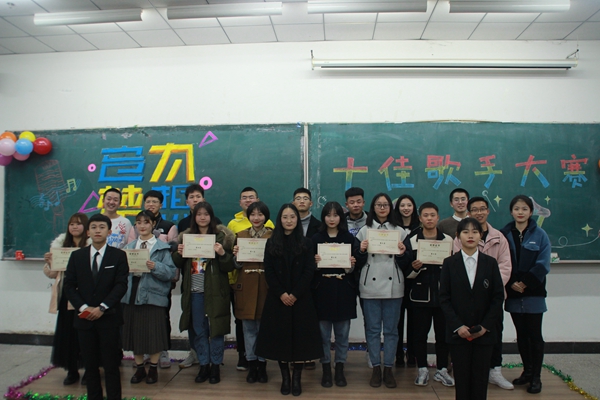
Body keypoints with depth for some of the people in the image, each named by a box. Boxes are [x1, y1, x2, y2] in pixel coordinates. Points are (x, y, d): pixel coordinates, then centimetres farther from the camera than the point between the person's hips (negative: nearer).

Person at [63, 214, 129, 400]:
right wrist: (83, 308, -9)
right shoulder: (77, 256, 8)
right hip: (84, 318, 3)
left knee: (111, 364, 1)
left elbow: (121, 285, -7)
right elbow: (69, 286, 4)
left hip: (109, 317, -2)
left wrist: (102, 308, -15)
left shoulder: (119, 255, 0)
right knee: (90, 364, 9)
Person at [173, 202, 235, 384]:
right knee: (198, 330, 12)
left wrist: (222, 254, -24)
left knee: (215, 328, 6)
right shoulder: (186, 236, 8)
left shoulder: (221, 236, -3)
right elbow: (178, 264, 12)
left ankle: (215, 365, 21)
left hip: (215, 291, -3)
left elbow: (229, 266, -6)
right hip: (193, 291, 3)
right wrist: (178, 253, -8)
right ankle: (203, 364, 26)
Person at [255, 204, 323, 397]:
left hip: (300, 298, -1)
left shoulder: (306, 243, 3)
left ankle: (297, 378, 13)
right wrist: (281, 293, -13)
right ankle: (285, 377, 17)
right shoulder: (272, 243, 4)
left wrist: (295, 294, -14)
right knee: (280, 336, 4)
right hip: (277, 298, 1)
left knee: (300, 336, 1)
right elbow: (268, 271, -1)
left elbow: (309, 271, -4)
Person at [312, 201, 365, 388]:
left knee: (342, 332, 8)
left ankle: (340, 369, 22)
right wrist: (314, 263, -17)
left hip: (344, 290, 1)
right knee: (323, 332, 5)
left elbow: (357, 265, 5)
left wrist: (352, 265, -15)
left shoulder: (350, 238, 5)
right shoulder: (316, 238, 3)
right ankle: (326, 369, 19)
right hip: (322, 289, 0)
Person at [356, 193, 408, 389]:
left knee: (391, 329, 6)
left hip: (393, 286, 1)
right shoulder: (364, 230, 7)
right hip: (370, 286, 0)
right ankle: (376, 367, 17)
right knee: (373, 328, 6)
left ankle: (388, 368, 18)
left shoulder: (399, 231, 8)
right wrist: (361, 250, -14)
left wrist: (402, 253, -11)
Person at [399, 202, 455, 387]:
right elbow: (404, 269, 0)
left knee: (443, 333, 7)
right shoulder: (411, 240, 2)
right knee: (420, 333, 5)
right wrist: (414, 267, -20)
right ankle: (422, 370, 19)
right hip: (420, 294, -1)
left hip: (442, 294, 1)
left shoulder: (448, 240, 5)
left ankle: (442, 369, 22)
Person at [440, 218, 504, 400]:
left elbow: (498, 297, 1)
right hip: (458, 332, -1)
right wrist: (457, 326, -11)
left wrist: (486, 326, -7)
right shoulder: (449, 263, 0)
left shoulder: (490, 263, 3)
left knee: (480, 378, 5)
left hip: (485, 332, 1)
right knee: (461, 378, 4)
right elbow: (444, 298, -2)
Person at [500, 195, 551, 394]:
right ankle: (527, 371, 26)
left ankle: (536, 377, 12)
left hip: (533, 293, -2)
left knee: (534, 335, 1)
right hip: (513, 293, 2)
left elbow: (543, 264, -8)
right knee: (521, 334, 12)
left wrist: (526, 282, -15)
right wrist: (511, 283, -12)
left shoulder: (540, 235, -3)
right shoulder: (504, 234, 2)